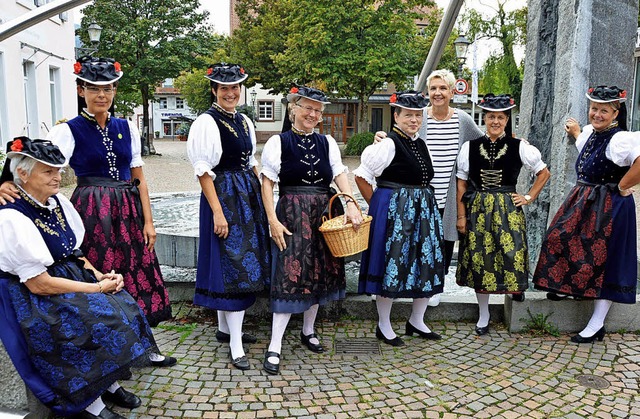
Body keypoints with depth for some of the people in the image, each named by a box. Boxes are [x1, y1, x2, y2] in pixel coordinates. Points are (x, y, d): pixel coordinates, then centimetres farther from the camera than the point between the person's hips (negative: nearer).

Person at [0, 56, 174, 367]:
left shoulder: (126, 128, 8)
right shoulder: (69, 131, -3)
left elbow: (139, 179, 9)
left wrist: (148, 221, 5)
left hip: (128, 211, 4)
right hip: (92, 213, -4)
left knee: (136, 274, 9)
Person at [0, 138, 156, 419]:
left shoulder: (57, 202, 1)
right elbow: (39, 284, -23)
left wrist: (99, 275, -6)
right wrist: (97, 287, -18)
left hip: (71, 276, 8)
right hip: (32, 301, -7)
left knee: (122, 305, -9)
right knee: (98, 318, -24)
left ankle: (109, 384, 6)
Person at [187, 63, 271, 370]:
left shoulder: (244, 122, 13)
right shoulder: (207, 122, -10)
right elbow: (203, 171, -15)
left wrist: (259, 196, 12)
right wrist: (218, 212, -20)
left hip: (248, 194, 8)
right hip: (223, 195, -8)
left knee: (231, 263, 15)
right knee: (235, 264, -8)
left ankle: (224, 328, 29)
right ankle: (236, 348, -1)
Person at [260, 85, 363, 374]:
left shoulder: (327, 142, 9)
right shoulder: (278, 142, -3)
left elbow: (340, 174, -2)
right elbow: (268, 183, -6)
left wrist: (351, 204, -19)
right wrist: (273, 220, -14)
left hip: (325, 213, 5)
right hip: (293, 214, -5)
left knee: (320, 272, 11)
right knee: (290, 275, -8)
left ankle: (308, 331, 31)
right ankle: (274, 347, -2)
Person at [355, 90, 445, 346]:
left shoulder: (421, 145, 13)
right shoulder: (388, 144, -12)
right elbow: (361, 176, -12)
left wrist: (424, 203, 14)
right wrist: (378, 206, -9)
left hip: (422, 211, 8)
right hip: (393, 211, -8)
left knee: (425, 265, 11)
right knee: (391, 264, -1)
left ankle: (417, 321, 28)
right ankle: (383, 326, 15)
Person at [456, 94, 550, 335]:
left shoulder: (519, 147, 2)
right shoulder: (470, 147, 3)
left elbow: (544, 173, 13)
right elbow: (461, 183, 3)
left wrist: (529, 197, 4)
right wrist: (461, 216, -1)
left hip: (508, 209, -1)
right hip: (477, 209, 1)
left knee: (511, 253, -10)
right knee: (479, 259, 5)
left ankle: (517, 286, 27)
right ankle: (483, 315, 19)